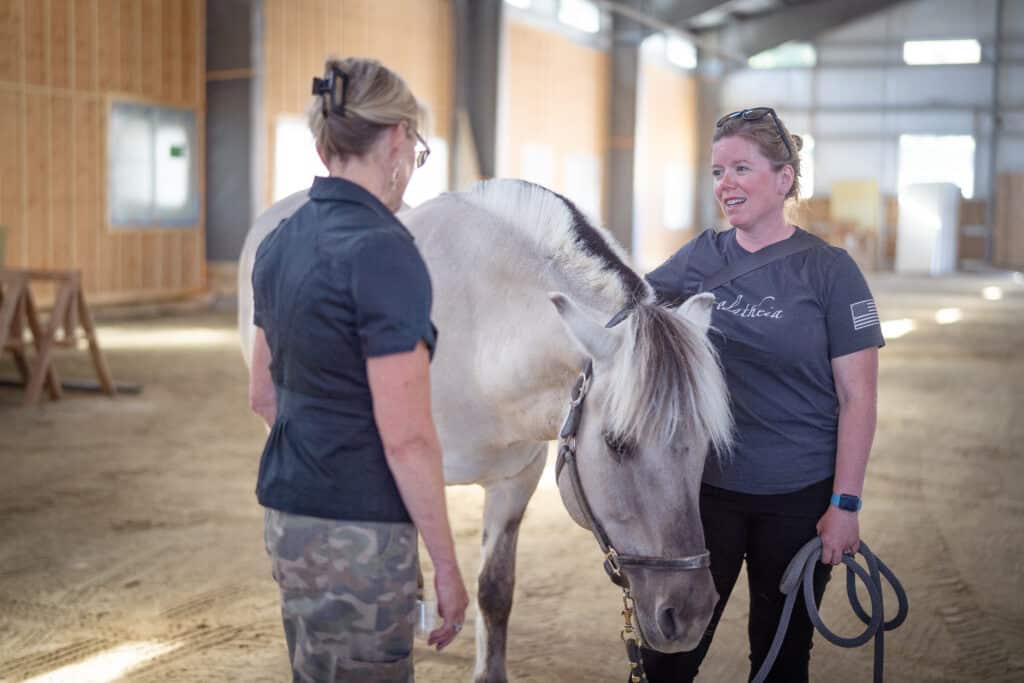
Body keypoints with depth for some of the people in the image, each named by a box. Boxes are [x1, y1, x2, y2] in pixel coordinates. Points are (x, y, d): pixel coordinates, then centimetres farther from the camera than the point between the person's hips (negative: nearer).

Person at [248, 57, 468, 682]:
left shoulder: (281, 242, 7)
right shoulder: (383, 251, -19)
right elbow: (406, 436, -20)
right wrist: (447, 566, -12)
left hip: (288, 512, 8)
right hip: (355, 534, -8)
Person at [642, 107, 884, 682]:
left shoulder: (829, 270, -8)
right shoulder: (701, 258, 2)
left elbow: (857, 397, -9)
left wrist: (846, 505, -13)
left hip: (798, 498, -2)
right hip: (705, 487, 3)